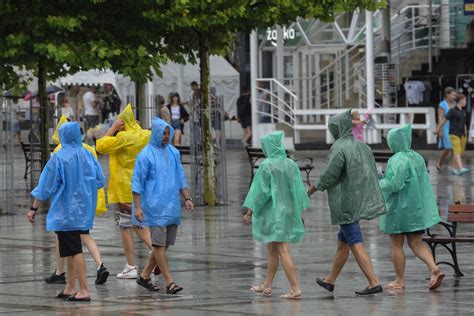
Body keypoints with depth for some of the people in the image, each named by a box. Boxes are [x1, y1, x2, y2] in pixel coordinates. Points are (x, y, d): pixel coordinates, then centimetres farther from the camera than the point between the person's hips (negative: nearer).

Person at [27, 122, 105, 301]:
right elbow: (100, 180, 7)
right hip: (83, 210, 6)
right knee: (70, 249, 16)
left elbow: (46, 186, -12)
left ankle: (84, 290, -10)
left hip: (65, 211, -6)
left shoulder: (58, 158, -14)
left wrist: (34, 208, -4)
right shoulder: (87, 156, 1)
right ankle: (70, 288, 19)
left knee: (73, 250, -6)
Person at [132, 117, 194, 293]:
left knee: (164, 244, 7)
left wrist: (187, 198, 8)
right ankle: (169, 282, -12)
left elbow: (180, 178, 20)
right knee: (160, 244, -9)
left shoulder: (173, 153, 12)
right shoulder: (146, 155, -5)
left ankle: (145, 276, 19)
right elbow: (137, 183, -6)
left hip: (172, 206, 6)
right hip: (155, 206, -6)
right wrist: (137, 207, -12)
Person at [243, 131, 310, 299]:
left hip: (274, 212, -7)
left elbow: (259, 190, -14)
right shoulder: (291, 164, 3)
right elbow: (299, 189, 7)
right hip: (289, 211, 7)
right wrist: (299, 213, 15)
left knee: (283, 251, -7)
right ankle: (266, 285, 26)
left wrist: (249, 212, -9)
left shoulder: (267, 165, -14)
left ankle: (295, 289, -13)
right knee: (272, 249, 18)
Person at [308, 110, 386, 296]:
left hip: (345, 204, -8)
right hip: (360, 201, 8)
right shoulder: (361, 146, 8)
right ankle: (330, 280, 30)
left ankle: (374, 283, -11)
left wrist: (314, 188, 1)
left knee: (355, 245, -6)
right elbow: (372, 174, 11)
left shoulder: (339, 148, -15)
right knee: (342, 241, 19)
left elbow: (329, 176, -17)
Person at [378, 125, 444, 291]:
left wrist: (378, 182, -7)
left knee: (397, 245, 6)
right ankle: (434, 269, -10)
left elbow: (394, 184, -23)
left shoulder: (398, 160, -18)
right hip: (417, 207, 7)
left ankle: (400, 280, 11)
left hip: (399, 208, -7)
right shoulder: (417, 158, 7)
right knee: (416, 243, 10)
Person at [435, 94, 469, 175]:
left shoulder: (463, 112, 14)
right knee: (457, 152, -15)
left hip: (462, 135, 7)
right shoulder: (452, 111, -9)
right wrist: (437, 130, 1)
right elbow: (443, 120, -4)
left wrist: (466, 136, 19)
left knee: (459, 153, 6)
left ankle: (455, 169, 14)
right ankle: (461, 169, -27)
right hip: (454, 135, -7)